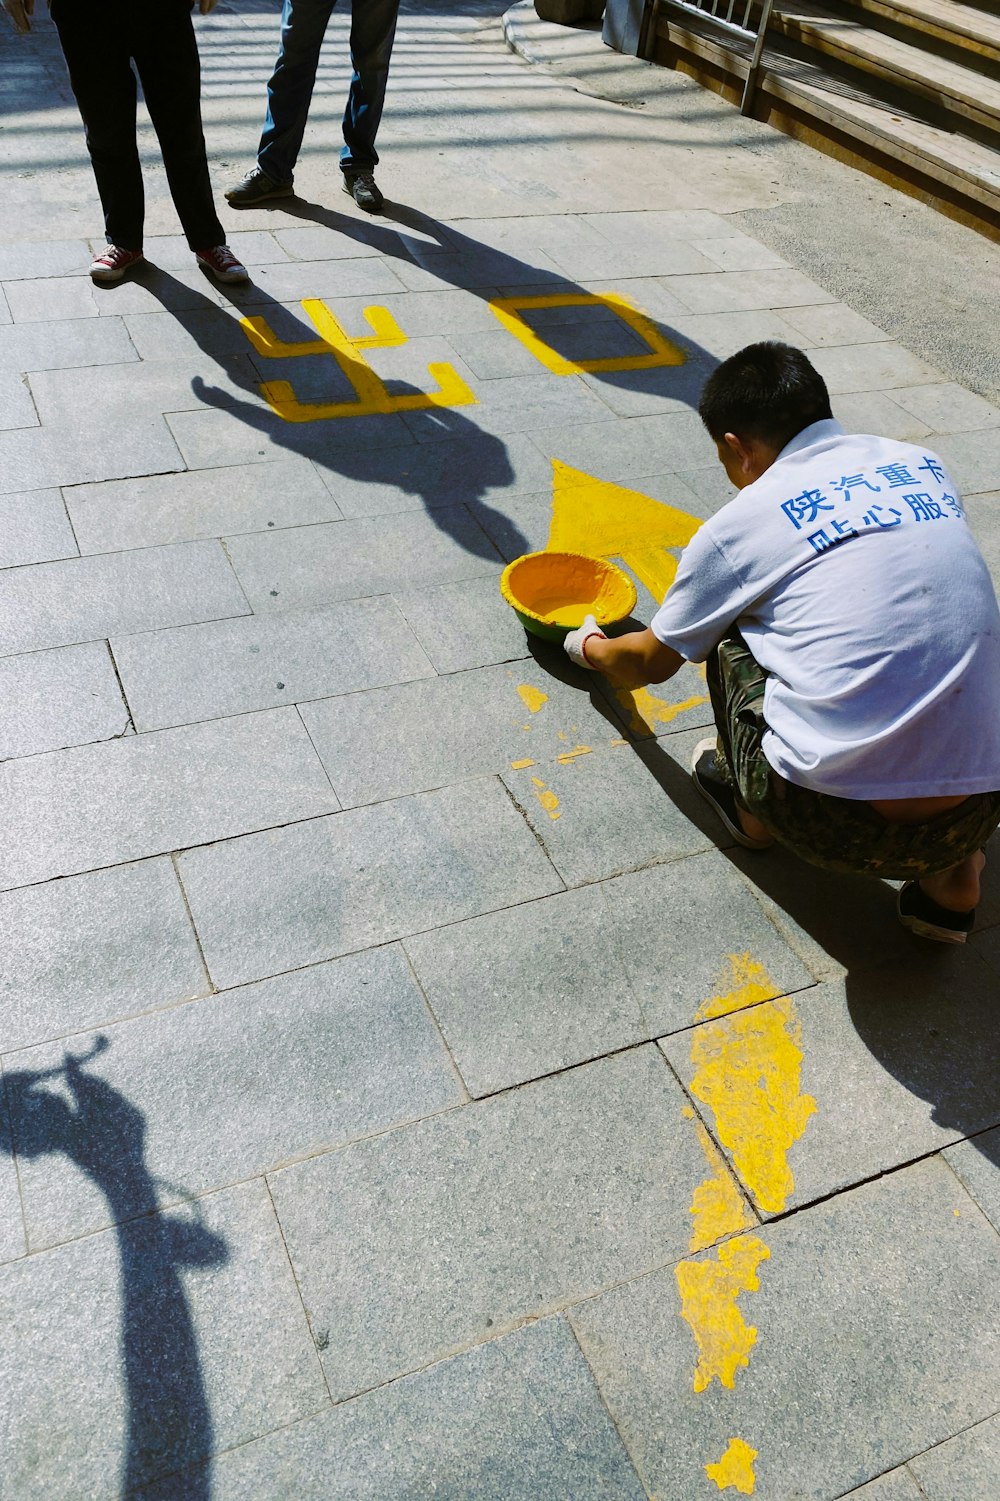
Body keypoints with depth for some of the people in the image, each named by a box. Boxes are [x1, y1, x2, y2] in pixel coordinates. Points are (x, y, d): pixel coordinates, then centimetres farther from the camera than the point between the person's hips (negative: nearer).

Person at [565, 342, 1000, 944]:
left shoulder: (739, 524, 1)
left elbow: (651, 663, 18)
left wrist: (590, 647, 40)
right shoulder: (923, 465, 13)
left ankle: (754, 815, 28)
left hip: (835, 818, -3)